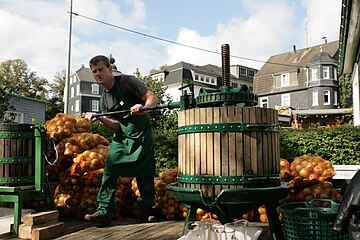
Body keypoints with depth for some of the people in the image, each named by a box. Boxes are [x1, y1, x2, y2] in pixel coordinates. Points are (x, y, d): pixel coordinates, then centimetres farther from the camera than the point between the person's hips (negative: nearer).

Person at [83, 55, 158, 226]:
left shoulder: (127, 82, -8)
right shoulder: (104, 100, 7)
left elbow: (153, 98, -13)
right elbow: (116, 127, 0)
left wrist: (142, 107, -35)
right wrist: (99, 118, -18)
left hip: (142, 135, -4)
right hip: (121, 138, 4)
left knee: (145, 175, 1)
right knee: (109, 171, -11)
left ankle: (147, 211, 16)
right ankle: (104, 212, -10)